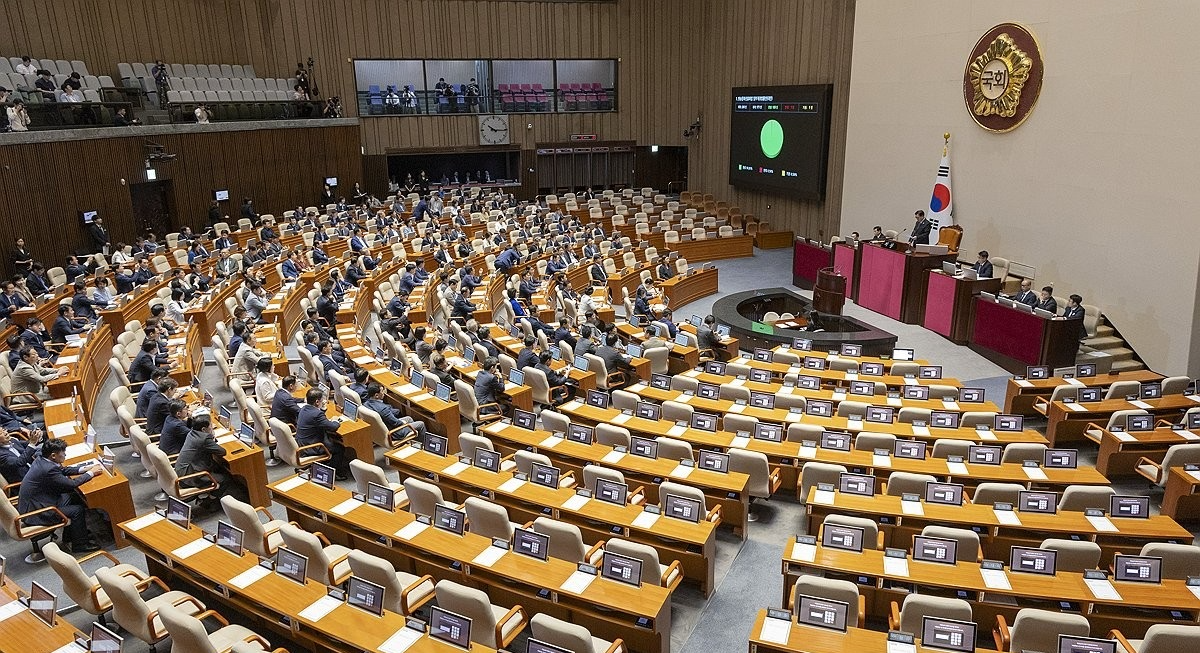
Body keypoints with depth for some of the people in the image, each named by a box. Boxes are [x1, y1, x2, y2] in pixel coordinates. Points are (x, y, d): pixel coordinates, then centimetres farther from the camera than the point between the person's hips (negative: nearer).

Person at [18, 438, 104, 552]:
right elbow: (72, 484, -21)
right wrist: (91, 473, -9)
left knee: (74, 497, 16)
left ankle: (70, 534, 28)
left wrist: (84, 469, 5)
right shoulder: (48, 469, -29)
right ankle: (80, 544, 8)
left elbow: (63, 470, 15)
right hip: (34, 514, -10)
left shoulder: (41, 460, 1)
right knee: (78, 510, -7)